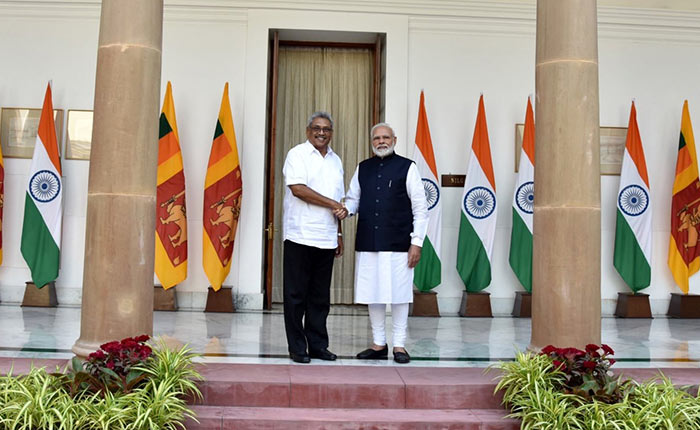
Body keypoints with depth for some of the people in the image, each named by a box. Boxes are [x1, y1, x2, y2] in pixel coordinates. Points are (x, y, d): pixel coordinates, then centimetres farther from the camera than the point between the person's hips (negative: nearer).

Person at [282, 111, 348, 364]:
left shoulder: (335, 160, 18)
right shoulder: (297, 154, -1)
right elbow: (298, 188, -14)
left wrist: (339, 233, 16)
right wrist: (333, 204, -9)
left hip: (327, 239, 6)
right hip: (300, 236, -5)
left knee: (320, 297, 10)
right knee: (296, 295, 0)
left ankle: (318, 345, 18)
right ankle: (297, 348, 8)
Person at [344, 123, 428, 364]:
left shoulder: (407, 168, 1)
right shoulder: (363, 169, 13)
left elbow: (420, 208, -1)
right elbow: (353, 199, 18)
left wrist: (417, 242, -7)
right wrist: (345, 210, -7)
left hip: (398, 244, -4)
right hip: (367, 243, 4)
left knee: (399, 294, 1)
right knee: (373, 294, 9)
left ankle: (399, 345, 14)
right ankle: (379, 344, 21)